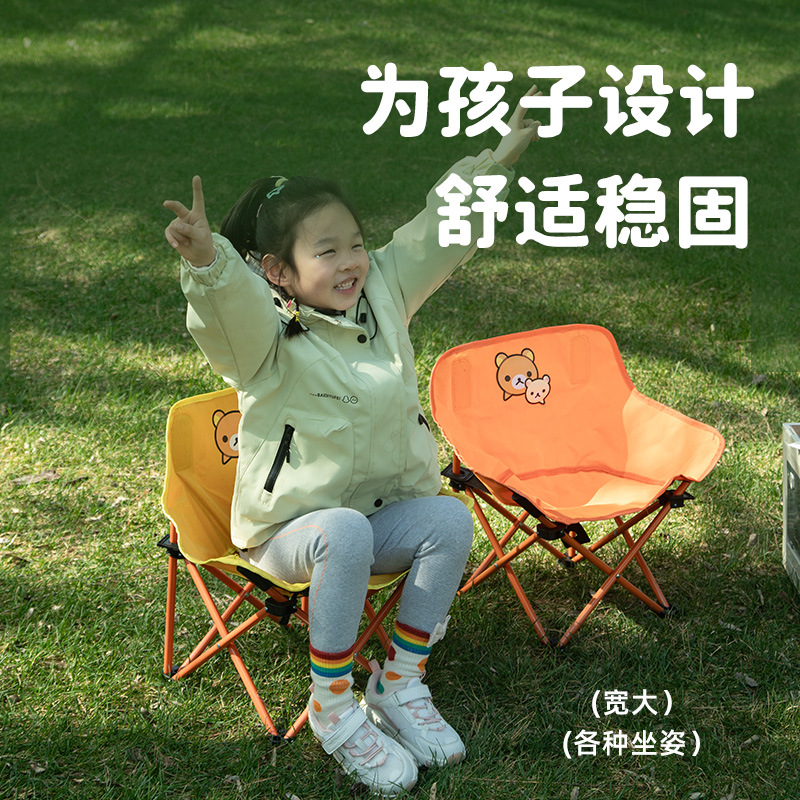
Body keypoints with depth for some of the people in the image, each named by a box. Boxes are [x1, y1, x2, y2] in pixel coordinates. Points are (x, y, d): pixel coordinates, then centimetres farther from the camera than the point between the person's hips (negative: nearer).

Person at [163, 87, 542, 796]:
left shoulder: (384, 294, 2)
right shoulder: (267, 337, -16)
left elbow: (442, 228, 6)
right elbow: (229, 306, -39)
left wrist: (500, 156, 4)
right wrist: (206, 260, -60)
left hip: (384, 509, 5)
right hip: (288, 526, -5)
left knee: (450, 519, -22)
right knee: (345, 535, -36)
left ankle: (400, 684, -7)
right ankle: (334, 709, -19)